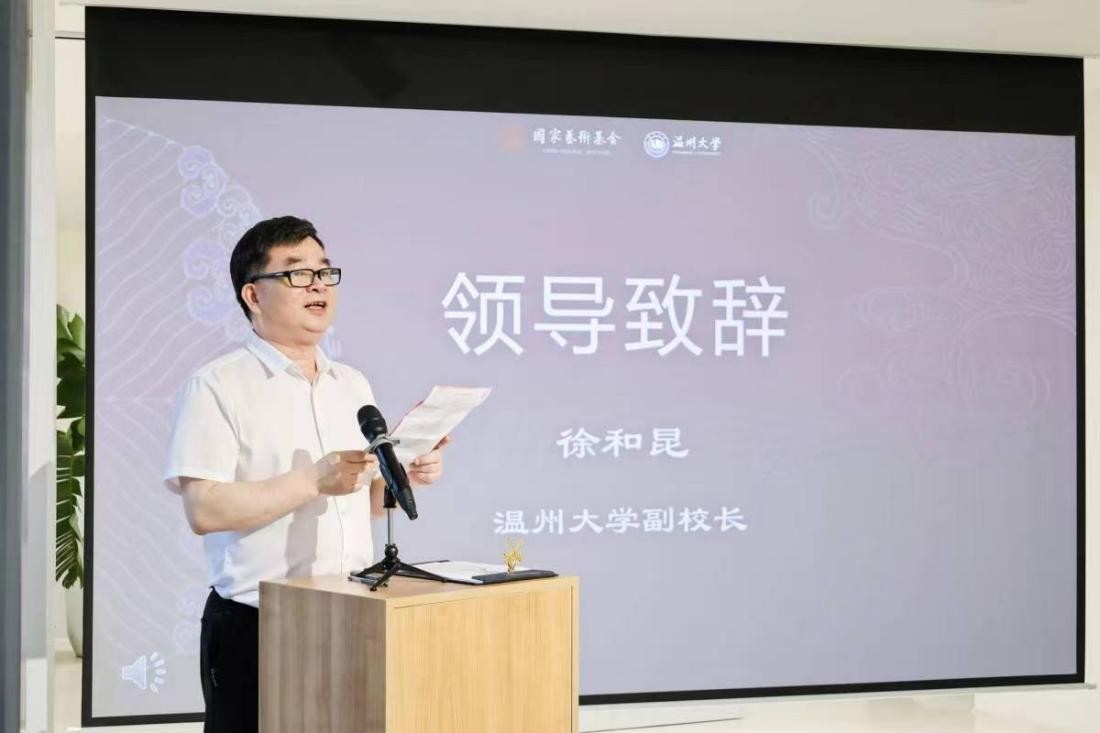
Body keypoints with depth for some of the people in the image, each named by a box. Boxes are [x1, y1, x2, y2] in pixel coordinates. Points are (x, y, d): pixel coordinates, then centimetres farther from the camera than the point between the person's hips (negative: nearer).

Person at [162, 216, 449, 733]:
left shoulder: (353, 385, 14)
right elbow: (204, 510, -17)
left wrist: (405, 475, -2)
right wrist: (316, 481, -21)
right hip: (257, 630, -6)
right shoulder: (217, 387, -8)